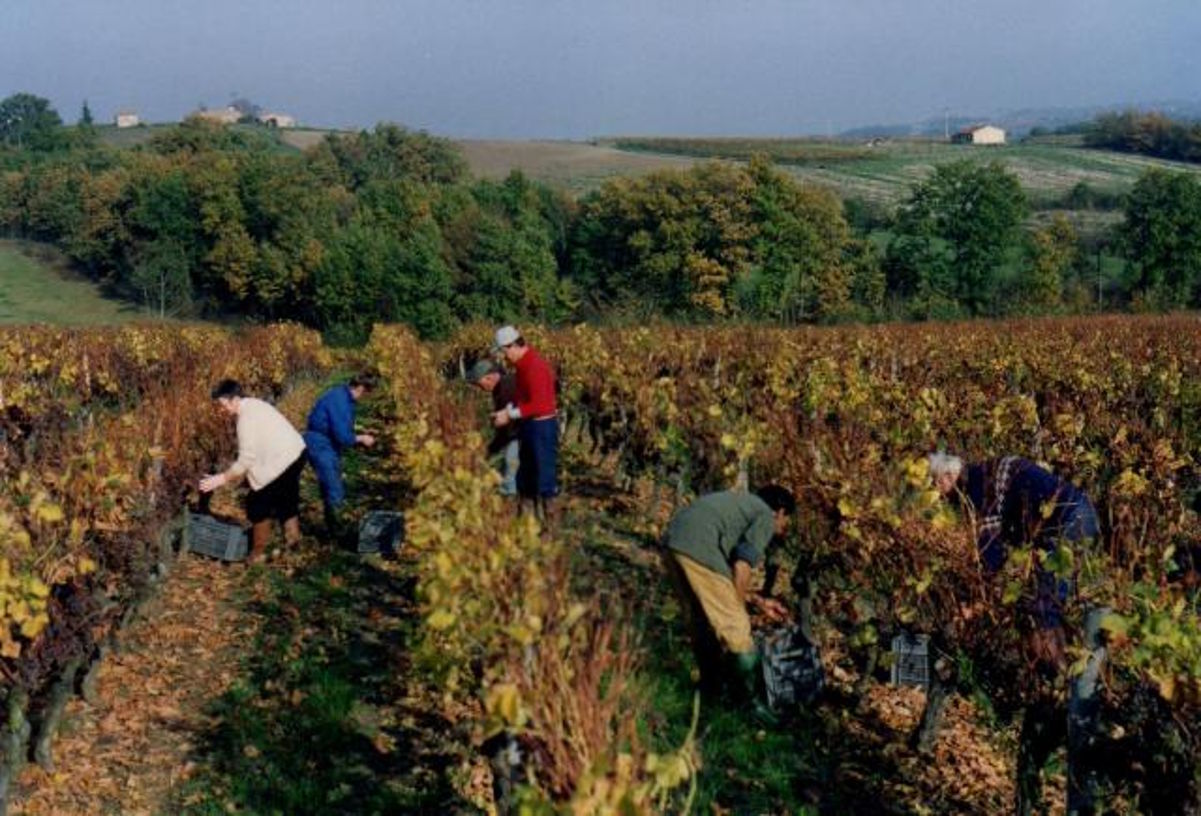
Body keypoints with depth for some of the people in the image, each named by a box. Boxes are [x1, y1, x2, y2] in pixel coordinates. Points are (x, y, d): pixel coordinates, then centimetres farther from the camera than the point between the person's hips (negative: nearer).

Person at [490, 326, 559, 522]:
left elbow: (537, 404, -24)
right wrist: (507, 410, 1)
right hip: (528, 424, 10)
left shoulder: (535, 367, -21)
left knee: (544, 471, -2)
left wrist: (510, 415, -19)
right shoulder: (522, 365, 7)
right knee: (525, 471, 16)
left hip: (543, 425, -10)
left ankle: (547, 516, 6)